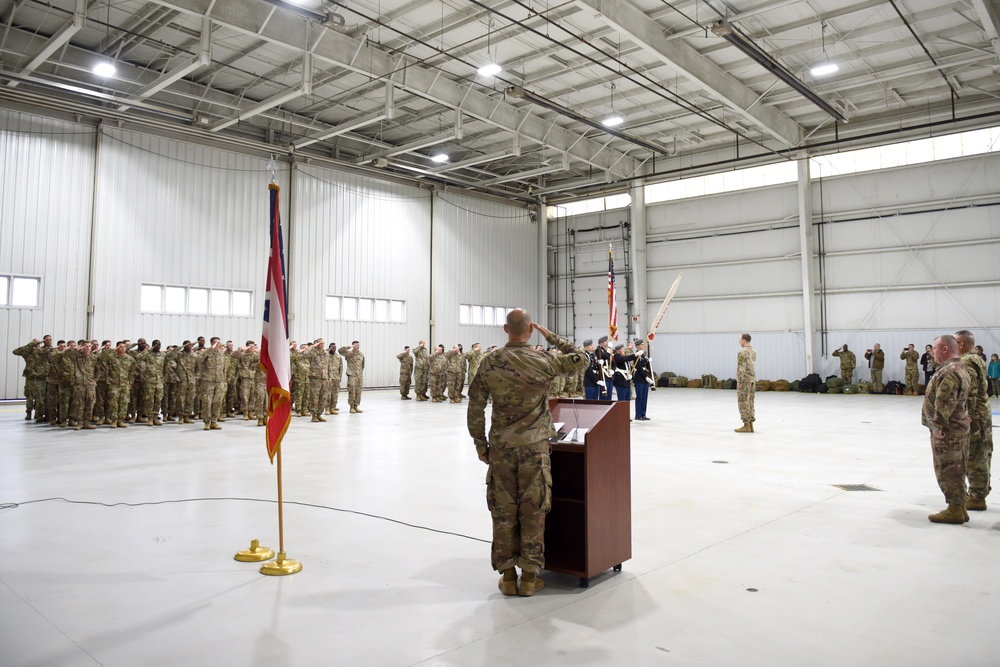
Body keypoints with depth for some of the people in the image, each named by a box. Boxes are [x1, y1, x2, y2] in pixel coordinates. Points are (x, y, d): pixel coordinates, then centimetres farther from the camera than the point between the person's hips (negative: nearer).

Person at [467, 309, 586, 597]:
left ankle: (507, 575, 19)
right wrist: (550, 335, 12)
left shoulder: (490, 363, -3)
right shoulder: (543, 361, -8)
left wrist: (480, 444, 10)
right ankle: (529, 576, 15)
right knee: (533, 511, 7)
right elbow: (580, 358, 9)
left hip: (501, 447, 2)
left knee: (503, 512, 10)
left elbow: (475, 408, -1)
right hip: (535, 446, -1)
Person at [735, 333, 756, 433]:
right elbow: (752, 366, 16)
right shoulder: (753, 352, 13)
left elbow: (741, 368, -20)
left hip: (744, 380, -9)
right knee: (750, 402, 10)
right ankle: (750, 425, 10)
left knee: (743, 402, -5)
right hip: (752, 379, 9)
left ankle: (746, 425, -5)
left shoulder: (742, 352, -15)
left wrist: (739, 382, -18)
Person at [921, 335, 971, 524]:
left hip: (947, 431, -10)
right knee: (956, 470, 15)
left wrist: (938, 425, -19)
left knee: (948, 470, -2)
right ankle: (959, 508, 23)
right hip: (958, 427, 10)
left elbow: (944, 402, -25)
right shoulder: (960, 368, 14)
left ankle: (954, 510, 5)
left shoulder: (948, 371, -20)